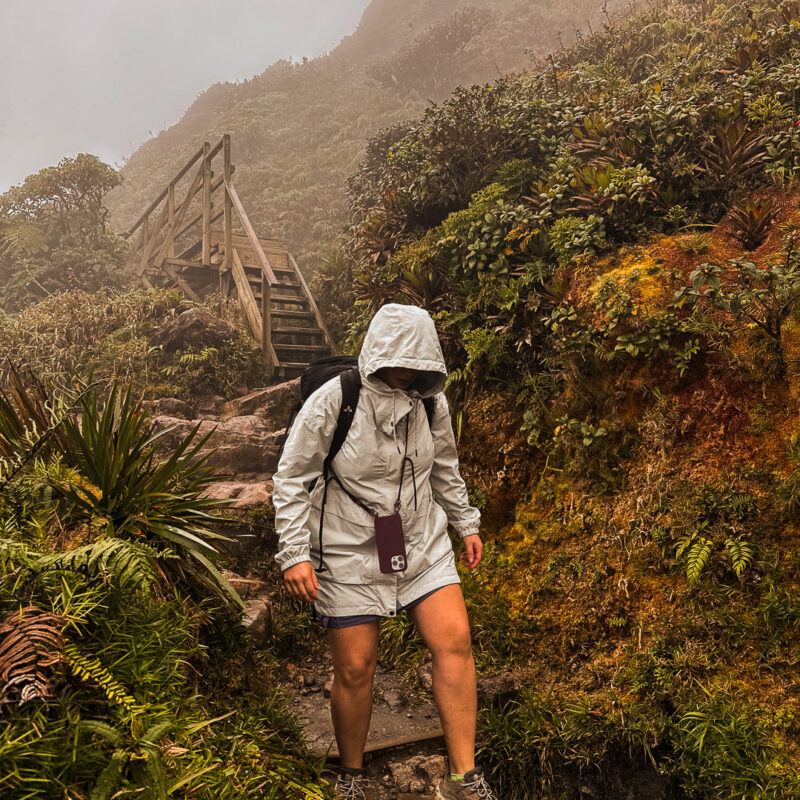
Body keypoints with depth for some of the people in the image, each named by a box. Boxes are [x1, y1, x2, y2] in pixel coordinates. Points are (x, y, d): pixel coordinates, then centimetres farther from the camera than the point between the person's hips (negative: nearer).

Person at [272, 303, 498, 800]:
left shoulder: (432, 401, -2)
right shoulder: (331, 402, -16)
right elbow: (292, 479, -11)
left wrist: (466, 524, 19)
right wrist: (294, 554, -15)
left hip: (423, 545, 4)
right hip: (349, 553, -3)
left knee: (454, 642, -5)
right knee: (355, 669, 4)